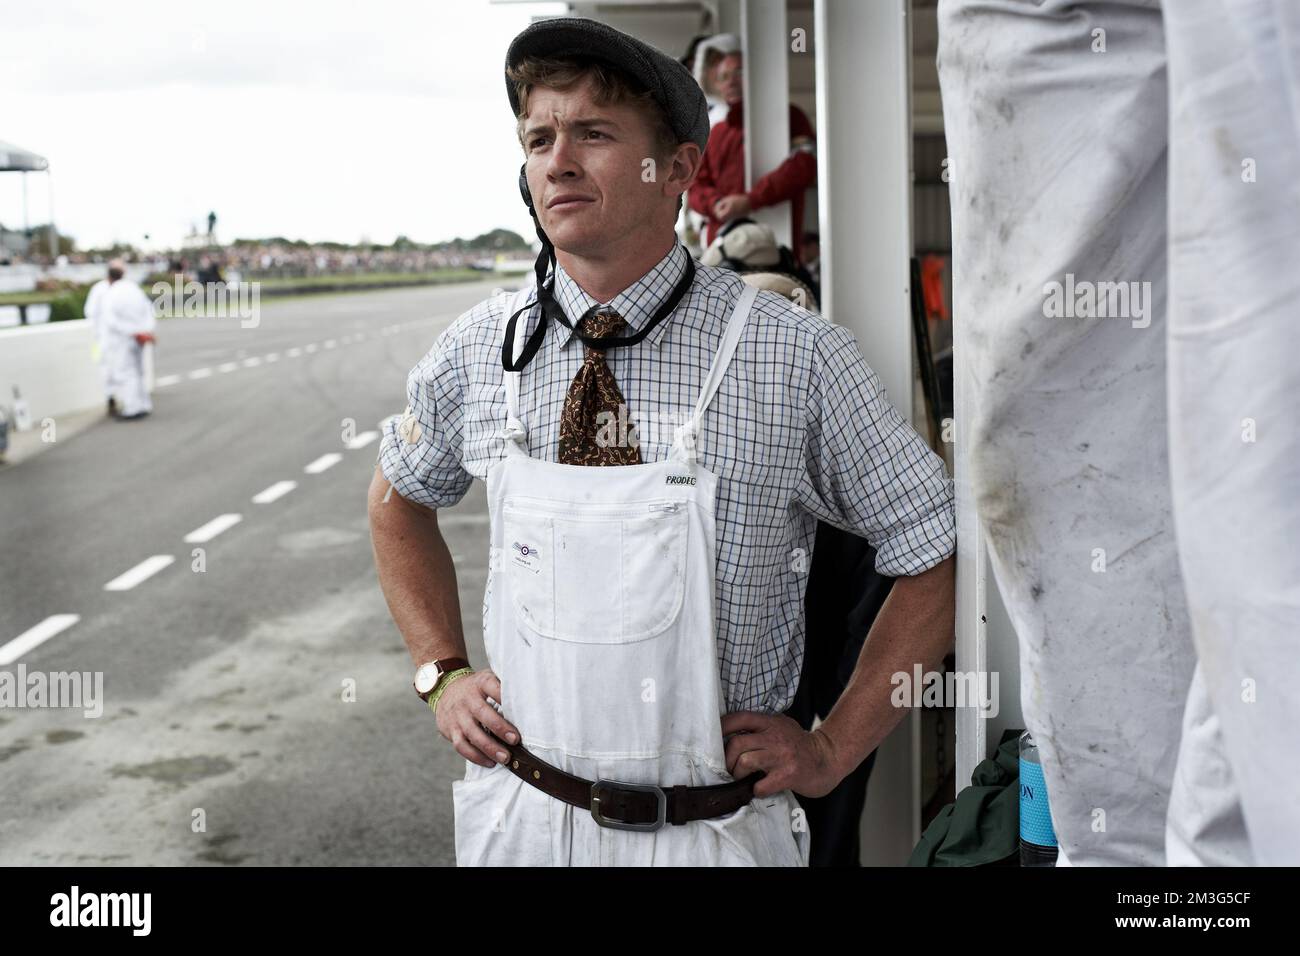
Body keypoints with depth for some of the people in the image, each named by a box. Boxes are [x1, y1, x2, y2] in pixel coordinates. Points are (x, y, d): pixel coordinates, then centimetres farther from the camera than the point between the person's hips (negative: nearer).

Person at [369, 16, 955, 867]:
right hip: (519, 817, 3)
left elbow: (941, 555, -4)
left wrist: (831, 751, -6)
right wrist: (443, 673, 5)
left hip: (714, 831, -2)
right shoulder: (477, 351, -4)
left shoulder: (797, 360, -13)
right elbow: (399, 499, 16)